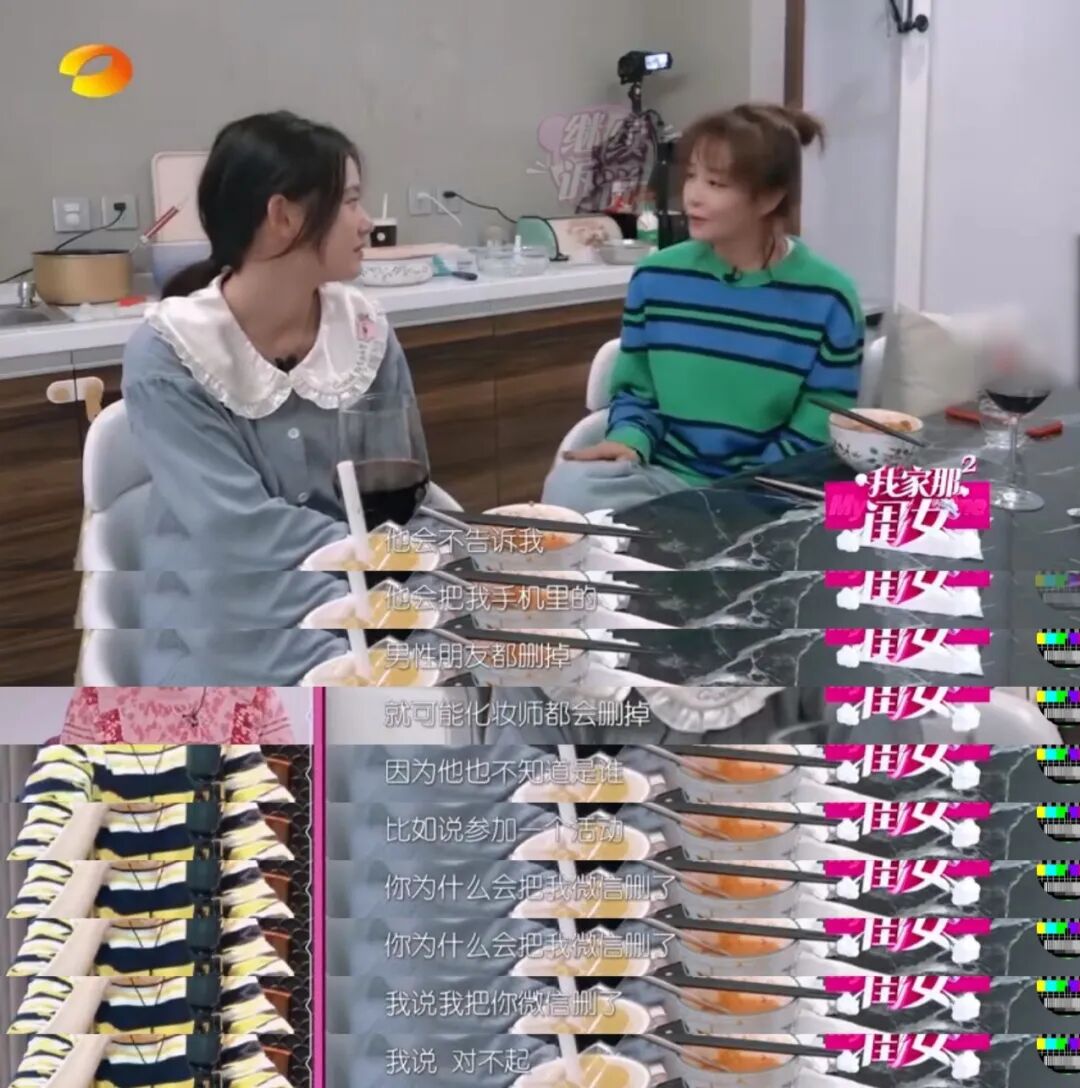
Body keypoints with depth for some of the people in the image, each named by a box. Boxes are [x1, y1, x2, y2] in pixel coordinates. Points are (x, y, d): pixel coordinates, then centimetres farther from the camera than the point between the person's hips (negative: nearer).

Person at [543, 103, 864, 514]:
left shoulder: (826, 298, -5)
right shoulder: (656, 277, 6)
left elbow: (818, 432, -4)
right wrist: (630, 441, -8)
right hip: (665, 475, 3)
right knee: (569, 485, -27)